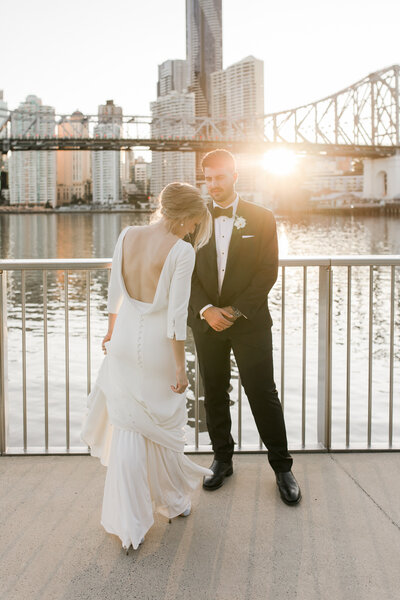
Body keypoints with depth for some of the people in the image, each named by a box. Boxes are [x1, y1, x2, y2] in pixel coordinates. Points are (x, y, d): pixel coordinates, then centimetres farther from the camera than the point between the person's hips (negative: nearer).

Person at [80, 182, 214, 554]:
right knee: (163, 425, 18)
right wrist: (181, 368, -10)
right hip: (159, 345, -4)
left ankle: (130, 526, 16)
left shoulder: (127, 235, -3)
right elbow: (176, 314, -18)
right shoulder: (181, 250, -18)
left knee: (127, 428, 11)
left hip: (125, 339, 4)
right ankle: (173, 501, 40)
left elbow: (115, 292, 7)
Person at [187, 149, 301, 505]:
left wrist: (235, 310, -12)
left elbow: (267, 272, -5)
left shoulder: (261, 219, 0)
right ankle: (222, 459, 26)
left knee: (263, 394, -1)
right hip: (207, 321, 3)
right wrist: (206, 309, -12)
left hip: (250, 321, -2)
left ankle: (282, 466, 13)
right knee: (214, 394, 10)